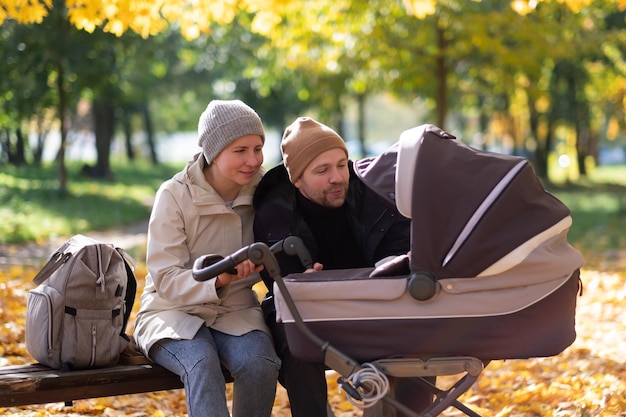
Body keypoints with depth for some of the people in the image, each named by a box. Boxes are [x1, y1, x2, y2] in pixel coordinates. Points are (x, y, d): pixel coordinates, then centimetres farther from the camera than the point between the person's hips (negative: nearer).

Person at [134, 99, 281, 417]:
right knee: (202, 365, -34)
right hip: (175, 311, -3)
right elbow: (167, 280, -15)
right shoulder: (174, 195, -12)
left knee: (260, 364, -30)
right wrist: (218, 279, -35)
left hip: (236, 311, 3)